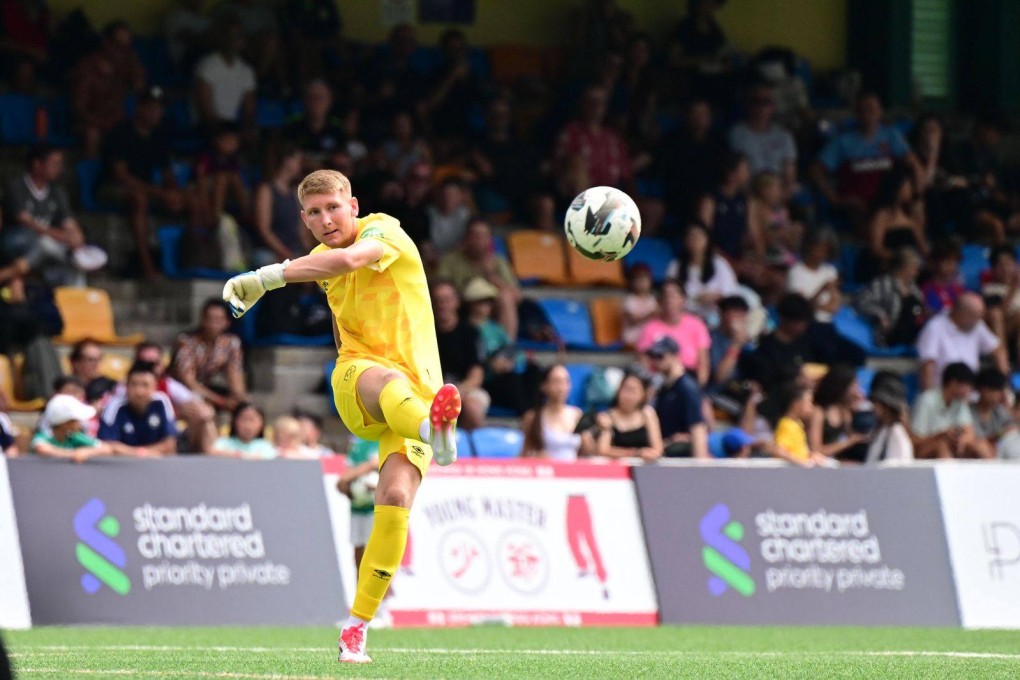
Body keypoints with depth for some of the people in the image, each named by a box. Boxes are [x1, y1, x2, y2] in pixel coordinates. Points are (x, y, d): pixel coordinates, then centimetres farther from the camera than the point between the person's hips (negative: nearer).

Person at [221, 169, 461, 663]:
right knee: (390, 380, -38)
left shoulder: (384, 231, -7)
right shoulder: (320, 262, 14)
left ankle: (356, 627, -9)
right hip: (357, 378, 2)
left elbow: (350, 258, -32)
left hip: (416, 392, -2)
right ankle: (433, 430, -78)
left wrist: (266, 278, -36)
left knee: (395, 500, -22)